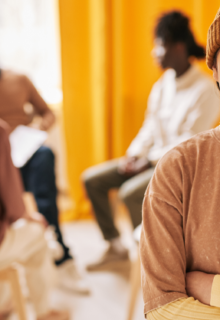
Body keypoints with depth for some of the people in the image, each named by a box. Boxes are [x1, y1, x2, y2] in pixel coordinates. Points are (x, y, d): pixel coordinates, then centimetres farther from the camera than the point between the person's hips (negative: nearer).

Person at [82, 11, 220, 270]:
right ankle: (115, 246, 8)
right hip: (153, 159, 8)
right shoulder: (162, 85, 8)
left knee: (131, 192, -31)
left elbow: (189, 144, -20)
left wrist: (149, 161, -17)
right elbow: (149, 127, 12)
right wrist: (132, 155, -3)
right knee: (92, 178, -2)